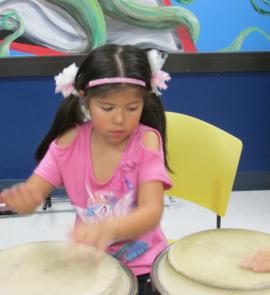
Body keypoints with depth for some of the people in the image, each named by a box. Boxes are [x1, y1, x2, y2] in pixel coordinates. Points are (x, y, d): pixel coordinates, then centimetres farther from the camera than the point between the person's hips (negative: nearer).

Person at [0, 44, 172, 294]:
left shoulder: (146, 140, -15)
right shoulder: (69, 142, -7)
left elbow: (152, 211, -25)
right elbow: (31, 195, -9)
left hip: (140, 265, -2)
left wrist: (107, 229, -45)